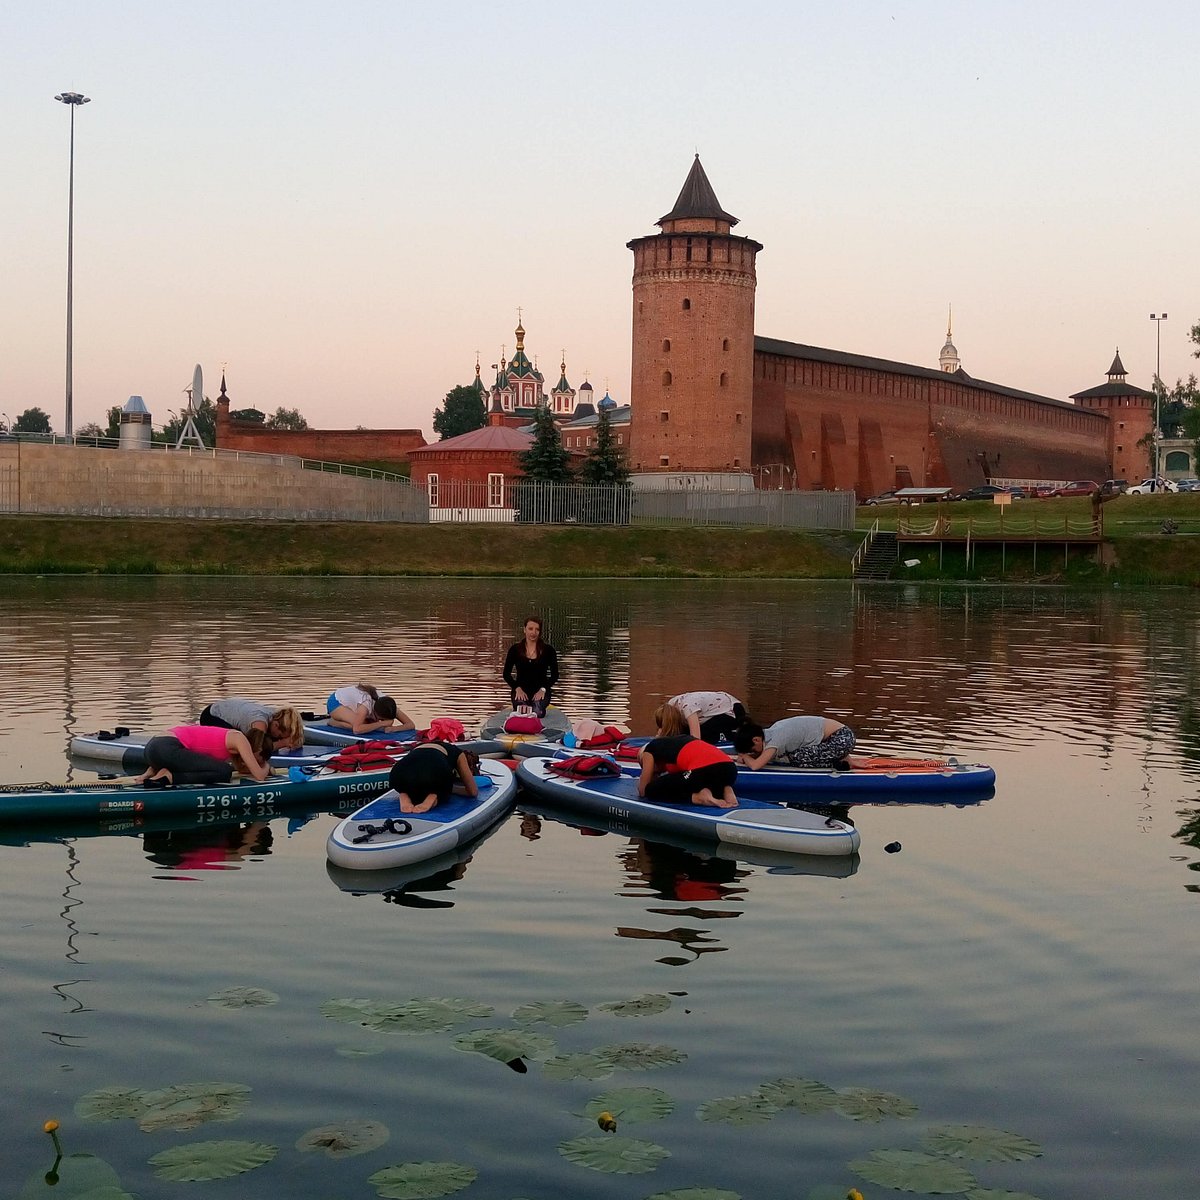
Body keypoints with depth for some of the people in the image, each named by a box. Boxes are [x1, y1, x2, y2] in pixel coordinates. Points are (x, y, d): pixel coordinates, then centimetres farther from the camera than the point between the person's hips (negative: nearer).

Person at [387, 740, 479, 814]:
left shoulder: (419, 745, 44)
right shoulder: (458, 754, 34)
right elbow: (473, 792, 35)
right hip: (434, 770, -3)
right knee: (442, 794, 31)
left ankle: (405, 797, 3)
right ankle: (433, 798, -3)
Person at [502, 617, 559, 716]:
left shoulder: (548, 650, -1)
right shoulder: (515, 649, 1)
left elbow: (554, 675, 2)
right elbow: (506, 674, 5)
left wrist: (543, 689, -15)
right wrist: (517, 688, -12)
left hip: (540, 690, 0)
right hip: (521, 689, 0)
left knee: (538, 712, -32)